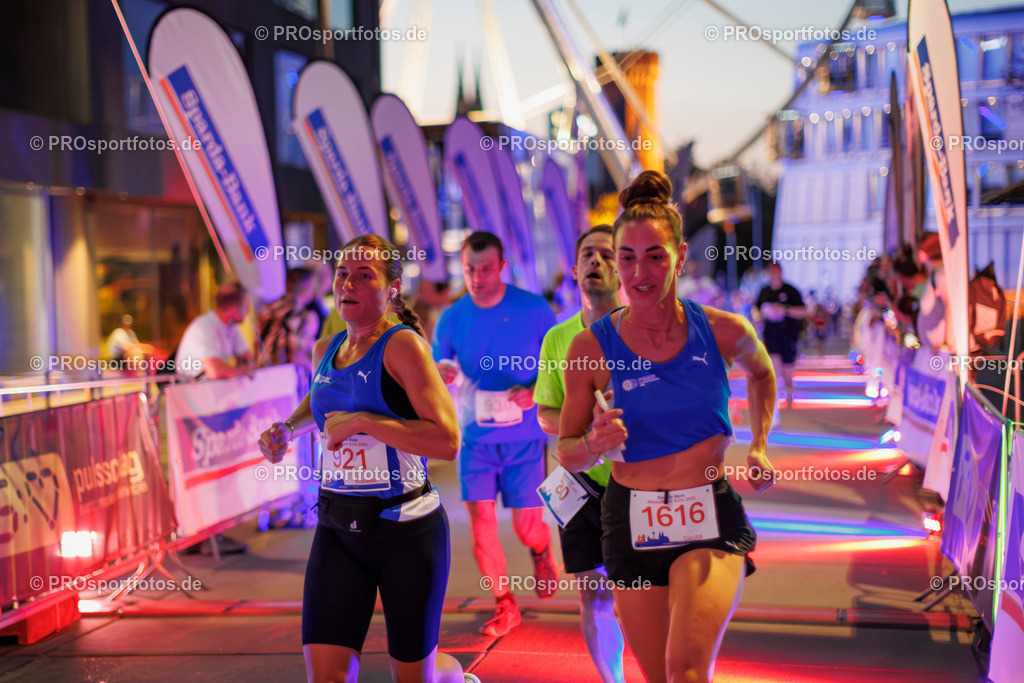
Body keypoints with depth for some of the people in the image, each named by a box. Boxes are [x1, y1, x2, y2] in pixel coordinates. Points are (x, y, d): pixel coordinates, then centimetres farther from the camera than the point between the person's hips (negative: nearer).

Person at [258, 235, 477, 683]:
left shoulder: (402, 345, -13)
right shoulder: (325, 351, 8)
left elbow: (447, 440, -23)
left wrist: (361, 422, -21)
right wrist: (287, 429, 12)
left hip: (406, 528, -5)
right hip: (338, 528, 5)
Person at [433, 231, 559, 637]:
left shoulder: (533, 310, -6)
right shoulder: (452, 319, -1)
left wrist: (536, 390, -19)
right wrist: (439, 375, -21)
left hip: (524, 437, -1)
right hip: (475, 436, 2)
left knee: (526, 526, -1)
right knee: (480, 523, -5)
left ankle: (541, 551, 38)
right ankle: (505, 607, 14)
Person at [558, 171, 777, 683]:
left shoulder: (722, 331, -5)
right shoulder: (591, 347, -7)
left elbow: (761, 374, 20)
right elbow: (567, 452, 2)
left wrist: (759, 448, 11)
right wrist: (594, 444, -19)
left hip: (710, 518, -1)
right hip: (632, 522, 1)